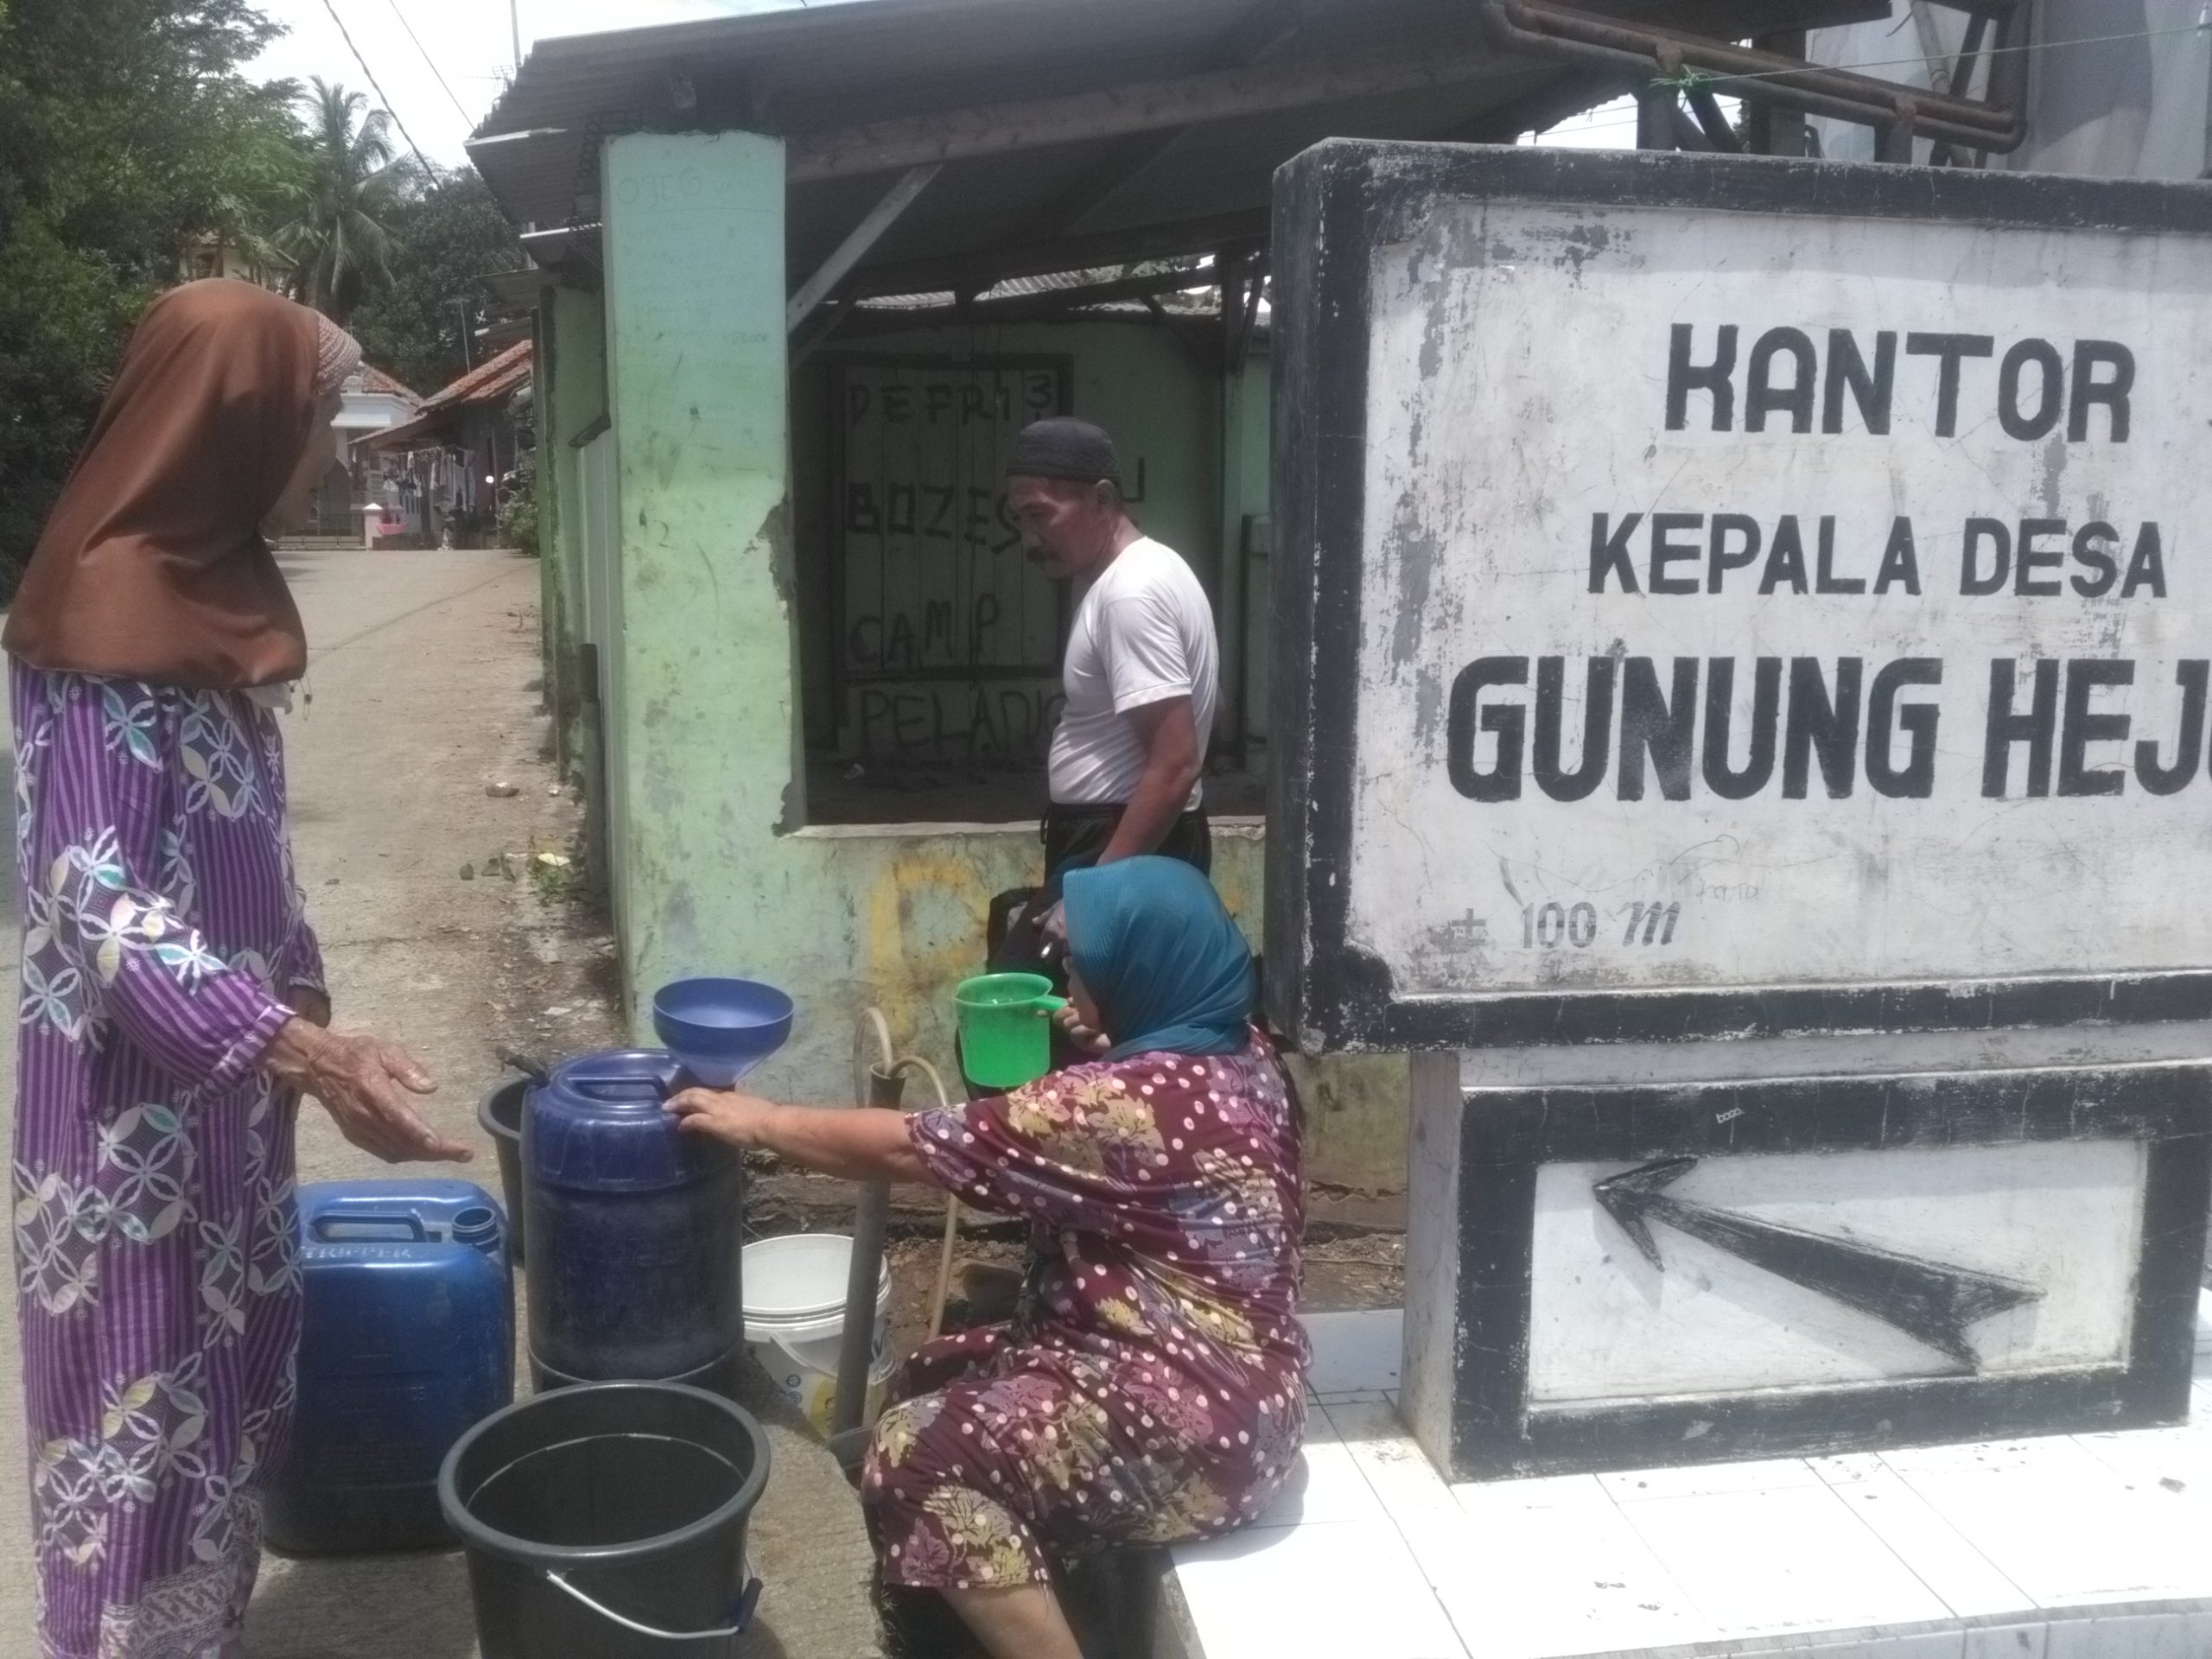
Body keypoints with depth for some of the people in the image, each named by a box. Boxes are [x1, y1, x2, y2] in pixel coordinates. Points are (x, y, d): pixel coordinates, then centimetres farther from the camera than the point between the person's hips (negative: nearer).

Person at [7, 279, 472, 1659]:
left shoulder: (218, 586, 7)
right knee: (145, 1406, 5)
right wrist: (307, 1053, -31)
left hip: (228, 1080, 9)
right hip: (135, 1099, -9)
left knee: (230, 1379, 19)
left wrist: (308, 1020, 15)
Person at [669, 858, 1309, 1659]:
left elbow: (906, 1148, -17)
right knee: (931, 1383, 14)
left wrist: (761, 1122, -4)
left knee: (919, 1454, -12)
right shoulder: (1235, 1052, 3)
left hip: (1190, 1424, -10)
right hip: (1219, 1385, 10)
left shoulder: (1131, 1102, -24)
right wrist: (1094, 1048, 4)